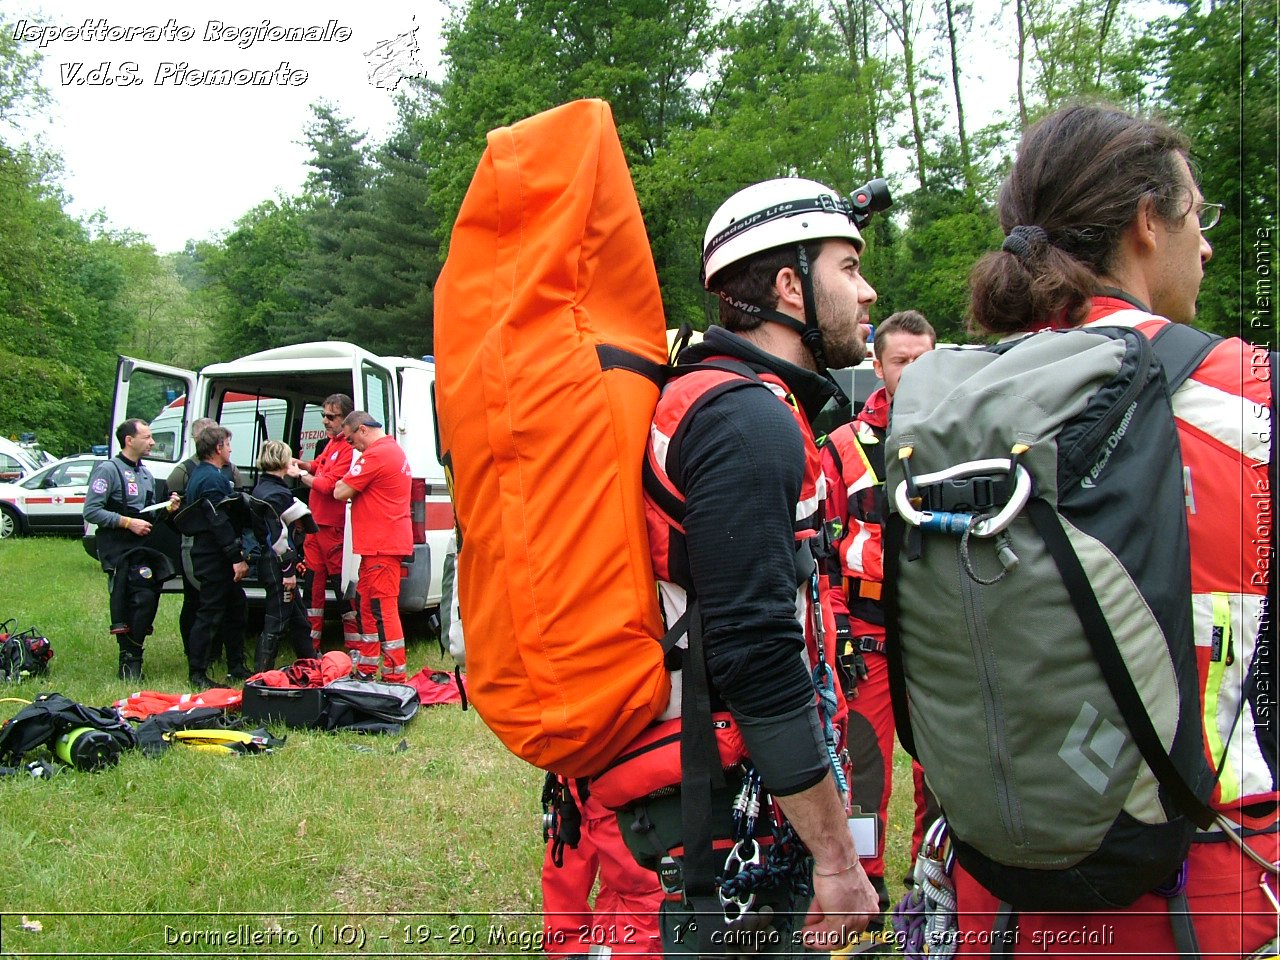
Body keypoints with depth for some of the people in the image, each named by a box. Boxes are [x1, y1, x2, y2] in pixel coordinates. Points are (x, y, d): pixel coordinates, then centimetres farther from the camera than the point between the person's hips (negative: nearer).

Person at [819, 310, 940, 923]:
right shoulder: (845, 446, 2)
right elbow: (821, 545, 1)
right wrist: (837, 627, -5)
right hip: (870, 633, -2)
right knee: (865, 759, 0)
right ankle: (863, 881, 14)